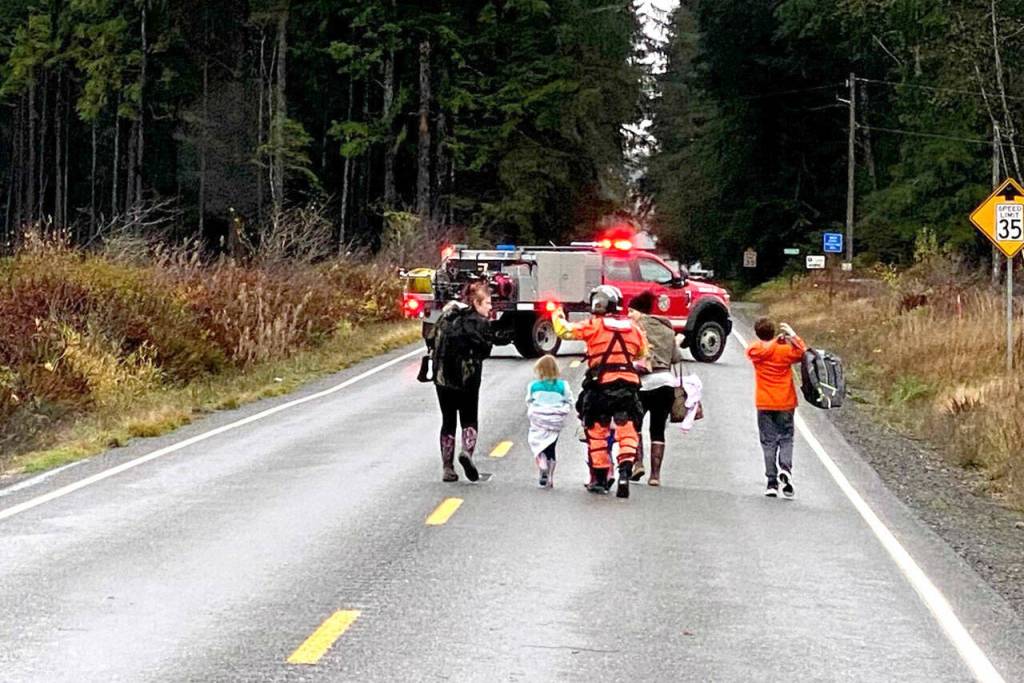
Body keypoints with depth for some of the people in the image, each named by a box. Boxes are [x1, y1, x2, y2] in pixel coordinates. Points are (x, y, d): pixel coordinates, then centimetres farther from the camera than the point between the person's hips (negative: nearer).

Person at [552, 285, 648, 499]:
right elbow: (643, 352, 21)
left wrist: (557, 317, 19)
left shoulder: (595, 325, -2)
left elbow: (565, 330, -1)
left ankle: (600, 478, 15)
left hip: (601, 384, -2)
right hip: (628, 384, 3)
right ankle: (625, 472, -17)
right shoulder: (633, 327, 10)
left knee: (597, 431, 10)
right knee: (627, 429, 3)